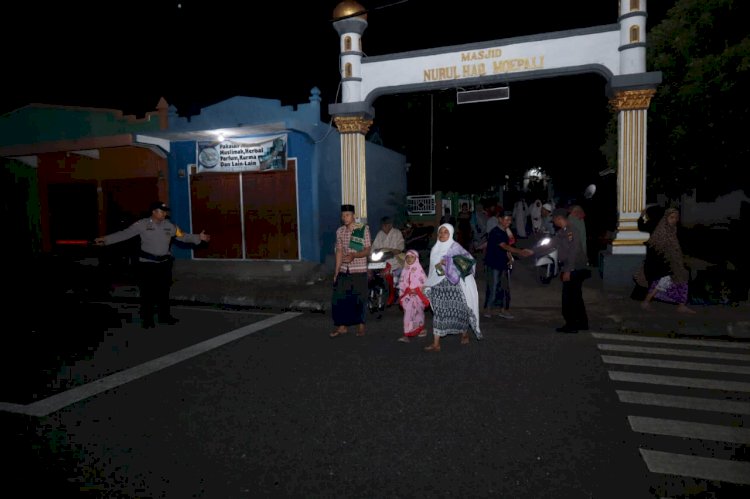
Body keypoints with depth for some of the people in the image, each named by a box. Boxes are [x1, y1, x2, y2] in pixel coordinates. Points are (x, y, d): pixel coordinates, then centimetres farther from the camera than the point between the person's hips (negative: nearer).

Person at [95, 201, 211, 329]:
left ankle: (164, 316, 25)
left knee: (164, 290, 12)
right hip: (147, 263, -4)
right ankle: (147, 319, 14)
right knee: (147, 291, 1)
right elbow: (125, 234, -12)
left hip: (164, 263, 4)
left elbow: (183, 236, 3)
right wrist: (106, 239, -20)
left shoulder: (169, 225, 2)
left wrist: (198, 237, -6)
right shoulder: (142, 224, -9)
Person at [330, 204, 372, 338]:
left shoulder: (363, 229, -6)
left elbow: (367, 250, -8)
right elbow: (339, 251, 10)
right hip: (344, 271, 4)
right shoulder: (340, 231, 6)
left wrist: (354, 255, -27)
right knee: (338, 298, 2)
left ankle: (361, 325, 21)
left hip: (359, 271, -4)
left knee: (360, 299, 4)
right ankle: (342, 326, 15)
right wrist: (336, 271, 7)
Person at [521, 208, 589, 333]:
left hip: (574, 270, -9)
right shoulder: (561, 233, 13)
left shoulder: (571, 231, -15)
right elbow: (549, 246, 17)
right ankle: (582, 323, 25)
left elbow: (573, 252, -20)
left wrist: (568, 271, -21)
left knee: (568, 298, -5)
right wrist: (532, 252, 14)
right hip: (568, 270, 9)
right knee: (575, 297, 15)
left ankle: (571, 325, 2)